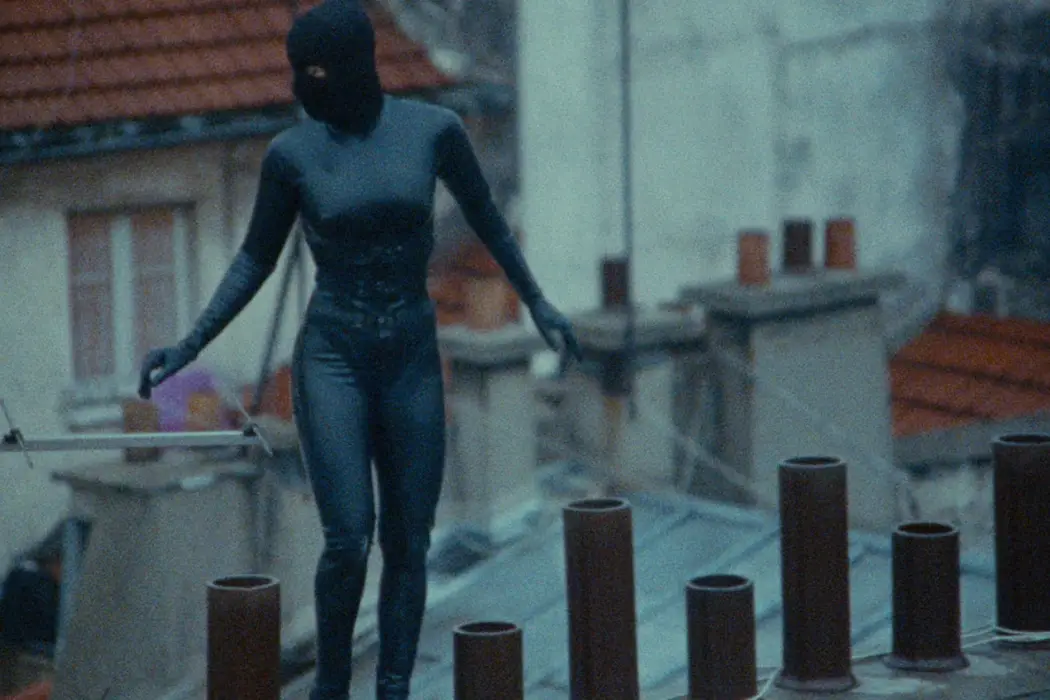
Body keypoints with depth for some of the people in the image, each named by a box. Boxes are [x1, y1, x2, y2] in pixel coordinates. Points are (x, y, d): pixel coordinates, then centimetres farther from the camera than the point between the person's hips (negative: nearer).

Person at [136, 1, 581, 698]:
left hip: (413, 358, 2)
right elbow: (257, 259, 7)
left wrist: (538, 305, 16)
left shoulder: (434, 130, -4)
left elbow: (486, 219, 12)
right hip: (332, 358, -2)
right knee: (349, 539, -11)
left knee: (409, 543, 4)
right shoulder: (292, 154, -4)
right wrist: (190, 346, 2)